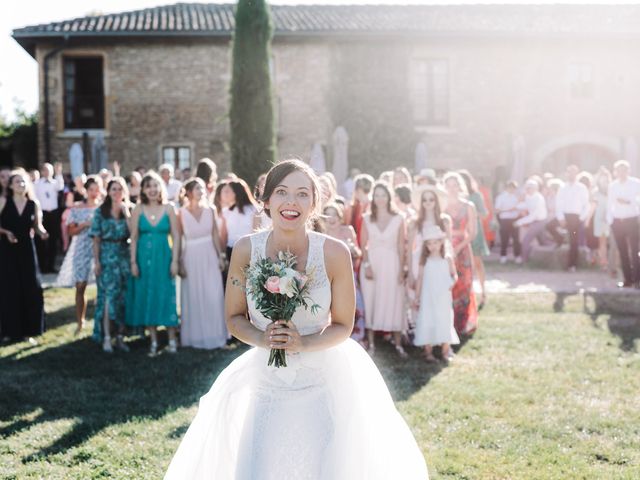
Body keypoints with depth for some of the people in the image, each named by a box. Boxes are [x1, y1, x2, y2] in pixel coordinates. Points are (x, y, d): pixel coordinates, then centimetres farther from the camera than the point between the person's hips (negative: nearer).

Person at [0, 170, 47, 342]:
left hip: (26, 249, 2)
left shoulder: (34, 204, 2)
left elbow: (37, 226, 8)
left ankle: (28, 330, 11)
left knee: (31, 289, -1)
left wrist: (42, 232, -12)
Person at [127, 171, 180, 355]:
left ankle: (172, 340, 9)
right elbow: (134, 237, 3)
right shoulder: (138, 210, 1)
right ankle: (153, 341, 12)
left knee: (166, 296, 0)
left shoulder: (168, 208, -1)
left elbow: (176, 236, -1)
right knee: (147, 297, 4)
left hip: (163, 257, -1)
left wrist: (175, 260, -6)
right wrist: (133, 262, -2)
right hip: (144, 257, 1)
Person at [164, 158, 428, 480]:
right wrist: (262, 339, -19)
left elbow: (343, 326, -4)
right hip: (267, 383, 1)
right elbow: (234, 318, 1)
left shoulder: (334, 253, -15)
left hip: (323, 381, -1)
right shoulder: (246, 250, -11)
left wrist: (302, 344, -22)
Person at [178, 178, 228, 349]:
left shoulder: (209, 210, 1)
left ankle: (213, 334, 13)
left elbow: (215, 235, 6)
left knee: (213, 296, 0)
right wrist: (180, 263, -8)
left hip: (209, 256, 2)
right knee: (193, 297, 5)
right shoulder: (181, 213, -6)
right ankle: (195, 336, 17)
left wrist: (221, 256, 4)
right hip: (191, 257, -2)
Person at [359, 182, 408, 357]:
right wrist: (366, 265, -10)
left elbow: (401, 246, 2)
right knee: (370, 302, 1)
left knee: (394, 303, 0)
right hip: (372, 264, 1)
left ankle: (398, 344, 4)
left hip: (391, 265, -1)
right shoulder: (367, 219, 6)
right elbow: (363, 245, 3)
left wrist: (401, 269, -5)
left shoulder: (398, 219, 3)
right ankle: (371, 343, 6)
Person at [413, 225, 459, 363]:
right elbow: (420, 278, 3)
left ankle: (446, 351, 9)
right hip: (428, 298, 0)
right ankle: (428, 351, 8)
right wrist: (417, 297, 3)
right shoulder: (425, 261, 0)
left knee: (444, 321, 1)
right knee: (427, 322, 0)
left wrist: (453, 282, -15)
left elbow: (454, 274, 8)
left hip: (443, 298, 0)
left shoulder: (447, 260, -1)